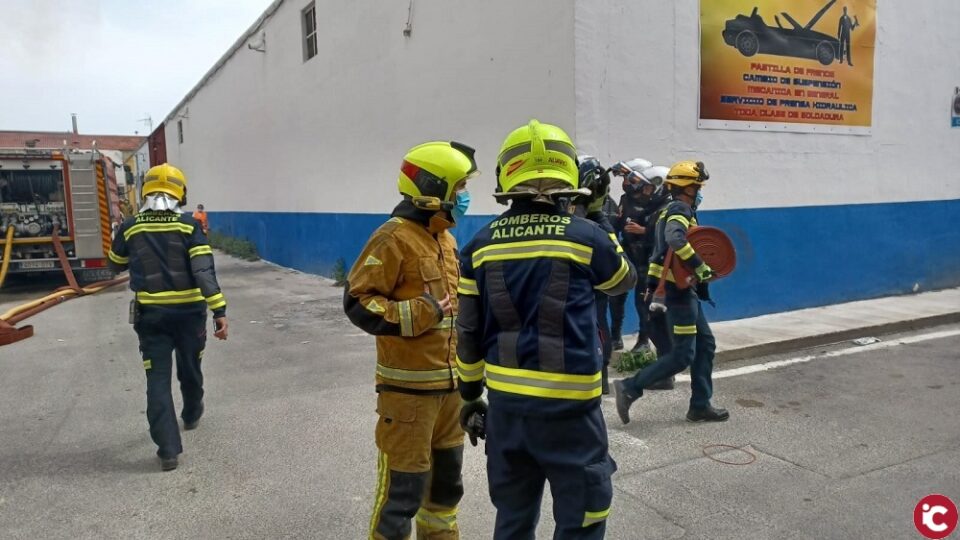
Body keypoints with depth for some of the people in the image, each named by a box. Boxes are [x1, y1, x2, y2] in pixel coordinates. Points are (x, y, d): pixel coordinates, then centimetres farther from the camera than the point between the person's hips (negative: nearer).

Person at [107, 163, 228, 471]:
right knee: (190, 370, 22)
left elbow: (115, 265, 16)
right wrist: (219, 311, -19)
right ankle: (192, 415, 47)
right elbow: (204, 271, -18)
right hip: (189, 312, 0)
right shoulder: (189, 226, -9)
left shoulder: (130, 227, -1)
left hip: (150, 315, 0)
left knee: (158, 380, 3)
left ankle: (168, 449, -1)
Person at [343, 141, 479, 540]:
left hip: (450, 382, 9)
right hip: (409, 386, -8)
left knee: (447, 475, 22)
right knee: (403, 486, -1)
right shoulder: (395, 238, -15)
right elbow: (357, 302, -18)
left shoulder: (445, 238, 12)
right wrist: (418, 315, -22)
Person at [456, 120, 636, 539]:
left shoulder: (482, 245, 1)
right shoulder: (585, 236, -8)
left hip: (505, 401, 4)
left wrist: (470, 395, 15)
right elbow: (624, 281, 13)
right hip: (567, 403, -4)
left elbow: (469, 333, 4)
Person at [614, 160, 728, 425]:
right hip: (680, 291, -10)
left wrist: (657, 292, 19)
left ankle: (700, 405, 17)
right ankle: (630, 388, -6)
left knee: (705, 344, 13)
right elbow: (675, 239, -33)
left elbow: (660, 252, 21)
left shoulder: (672, 211, 18)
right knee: (683, 355, -7)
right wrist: (699, 265, -27)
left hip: (684, 289, 10)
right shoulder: (680, 208, -12)